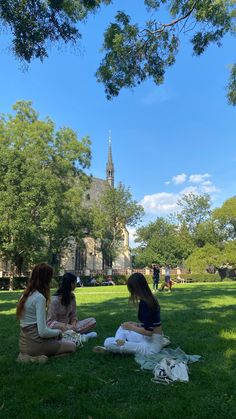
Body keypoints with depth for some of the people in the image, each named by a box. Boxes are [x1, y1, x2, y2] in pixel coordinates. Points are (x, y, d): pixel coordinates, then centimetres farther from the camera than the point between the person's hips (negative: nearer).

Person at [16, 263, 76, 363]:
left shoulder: (26, 294, 5)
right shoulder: (40, 297, -21)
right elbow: (43, 332, -22)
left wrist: (54, 331, 10)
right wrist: (58, 332, -3)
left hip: (24, 343, 8)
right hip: (35, 344, -8)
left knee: (60, 341, 27)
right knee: (72, 346, 8)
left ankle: (29, 355, 11)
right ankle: (36, 357, -3)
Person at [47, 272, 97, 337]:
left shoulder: (72, 296, 4)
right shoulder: (55, 299, -17)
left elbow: (73, 316, 7)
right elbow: (51, 322, -17)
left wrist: (73, 325, -15)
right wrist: (69, 327, -28)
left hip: (69, 325, 6)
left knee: (92, 321, -9)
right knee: (55, 325, -41)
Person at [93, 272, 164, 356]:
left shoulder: (144, 303, -22)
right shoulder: (150, 299, 6)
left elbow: (148, 331, -24)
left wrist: (131, 327, -10)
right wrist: (137, 325, 10)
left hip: (151, 346, -10)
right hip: (152, 339, 10)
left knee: (108, 342, -18)